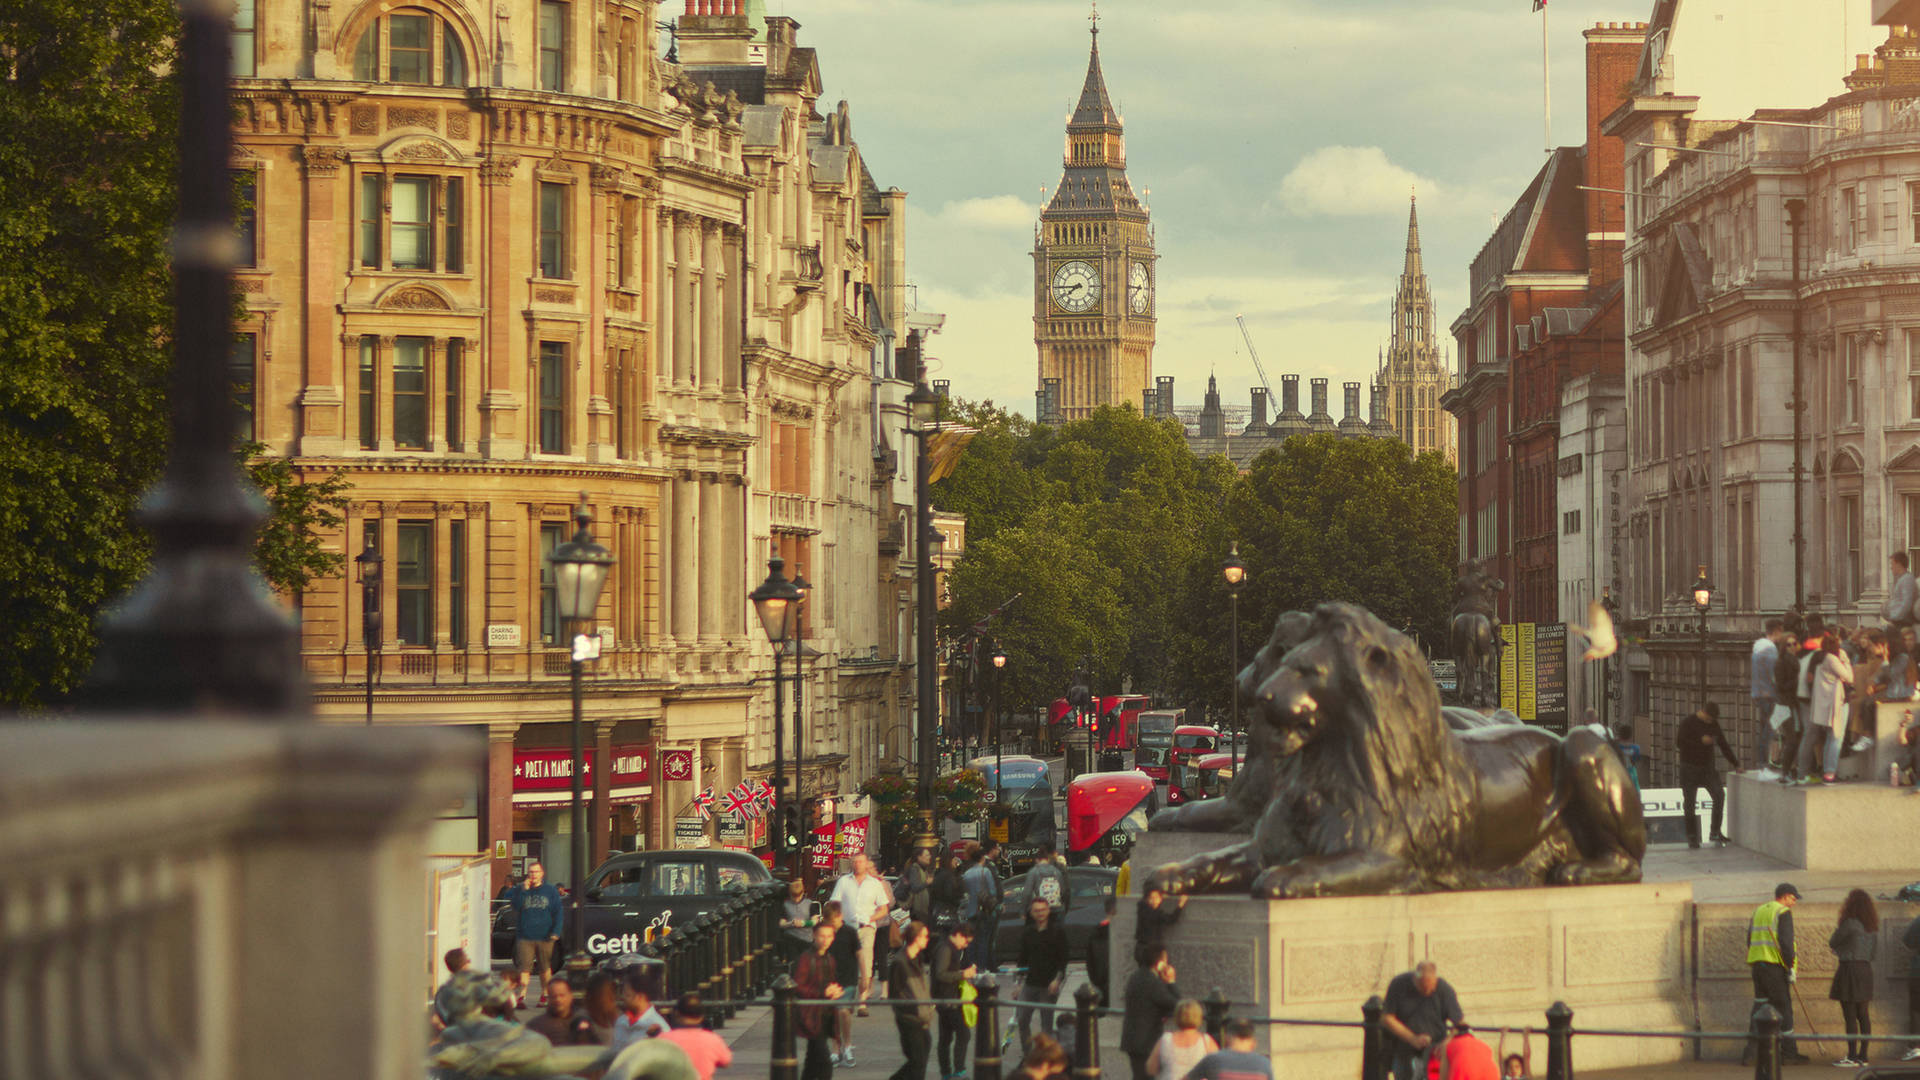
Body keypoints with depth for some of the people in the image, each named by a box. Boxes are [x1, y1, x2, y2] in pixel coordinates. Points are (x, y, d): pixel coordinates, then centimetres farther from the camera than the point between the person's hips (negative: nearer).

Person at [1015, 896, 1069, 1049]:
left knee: (1046, 1023, -2)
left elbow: (1063, 958, -4)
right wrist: (1020, 981, 11)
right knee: (1023, 1020, -3)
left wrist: (1057, 979, -16)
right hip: (1030, 983, 4)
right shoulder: (1027, 932, 9)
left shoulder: (1058, 931, -1)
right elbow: (1023, 958, 15)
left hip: (1049, 985, -4)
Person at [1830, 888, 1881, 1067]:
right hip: (1866, 970, 8)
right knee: (1863, 1015, 10)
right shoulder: (1872, 927, 10)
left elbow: (1832, 943, -5)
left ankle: (1852, 1056, -9)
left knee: (1850, 1016, -6)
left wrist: (1836, 931, 17)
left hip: (1850, 969, -8)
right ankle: (1863, 1055, 11)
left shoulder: (1850, 924, -14)